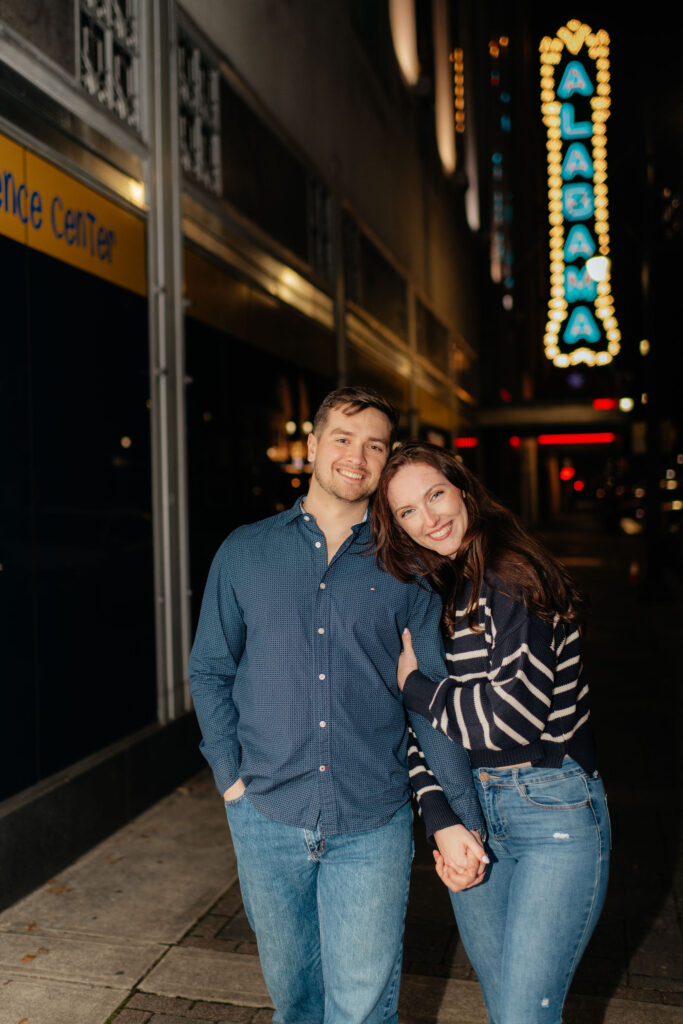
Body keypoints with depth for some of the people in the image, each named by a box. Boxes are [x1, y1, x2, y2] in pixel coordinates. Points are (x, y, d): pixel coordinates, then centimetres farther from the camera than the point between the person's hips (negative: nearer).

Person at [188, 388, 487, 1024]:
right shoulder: (245, 552, 2)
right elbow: (209, 670, 8)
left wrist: (455, 817, -6)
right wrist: (231, 776, 0)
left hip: (372, 826, -1)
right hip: (267, 819, 1)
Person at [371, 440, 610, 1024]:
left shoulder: (514, 576, -16)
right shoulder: (428, 589, 7)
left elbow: (514, 714, -23)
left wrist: (414, 685, -11)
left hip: (555, 811, -7)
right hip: (469, 808, 7)